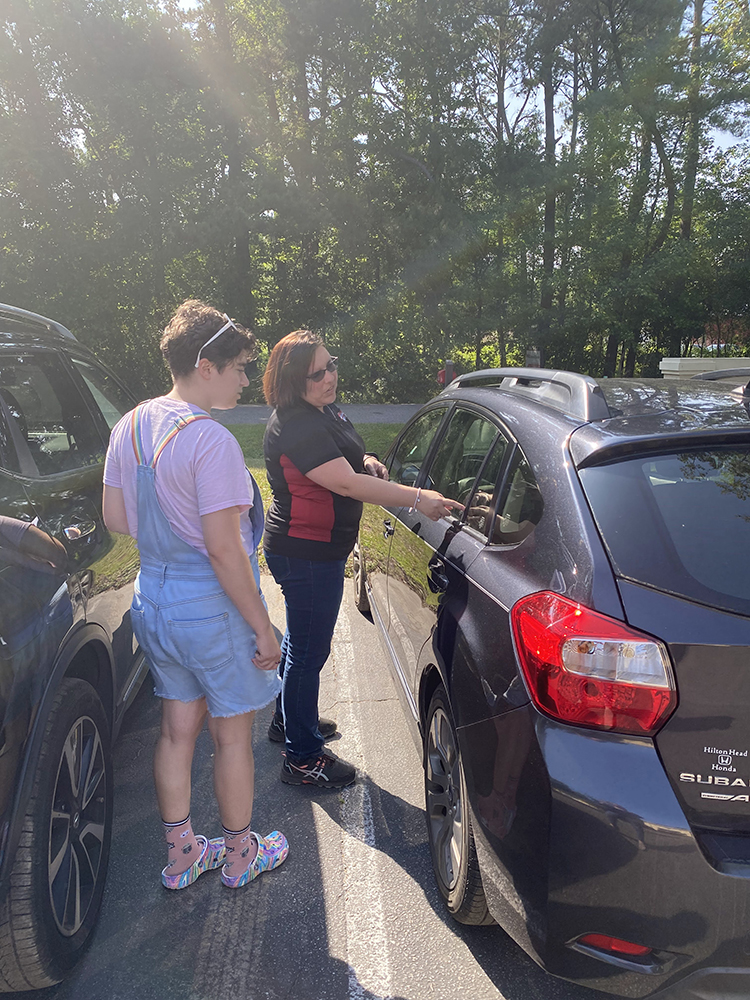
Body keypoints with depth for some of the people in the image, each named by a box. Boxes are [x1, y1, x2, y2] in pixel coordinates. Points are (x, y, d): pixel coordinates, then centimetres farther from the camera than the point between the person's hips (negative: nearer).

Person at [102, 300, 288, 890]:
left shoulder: (130, 425, 4)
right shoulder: (211, 441, -23)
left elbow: (115, 518, 10)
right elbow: (224, 551, -24)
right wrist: (263, 628, -15)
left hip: (153, 598, 8)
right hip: (212, 606, -8)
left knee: (178, 730, 21)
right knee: (233, 735, 12)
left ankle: (181, 855, 37)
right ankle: (240, 855, 32)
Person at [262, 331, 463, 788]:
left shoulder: (325, 410, 7)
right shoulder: (296, 426, -25)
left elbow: (346, 460, 23)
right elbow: (347, 483, -32)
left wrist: (368, 462, 0)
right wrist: (418, 498, -33)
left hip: (315, 548, 11)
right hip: (308, 554, -11)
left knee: (301, 641, 24)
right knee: (309, 650, 1)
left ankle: (288, 719, 45)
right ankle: (303, 758, 16)